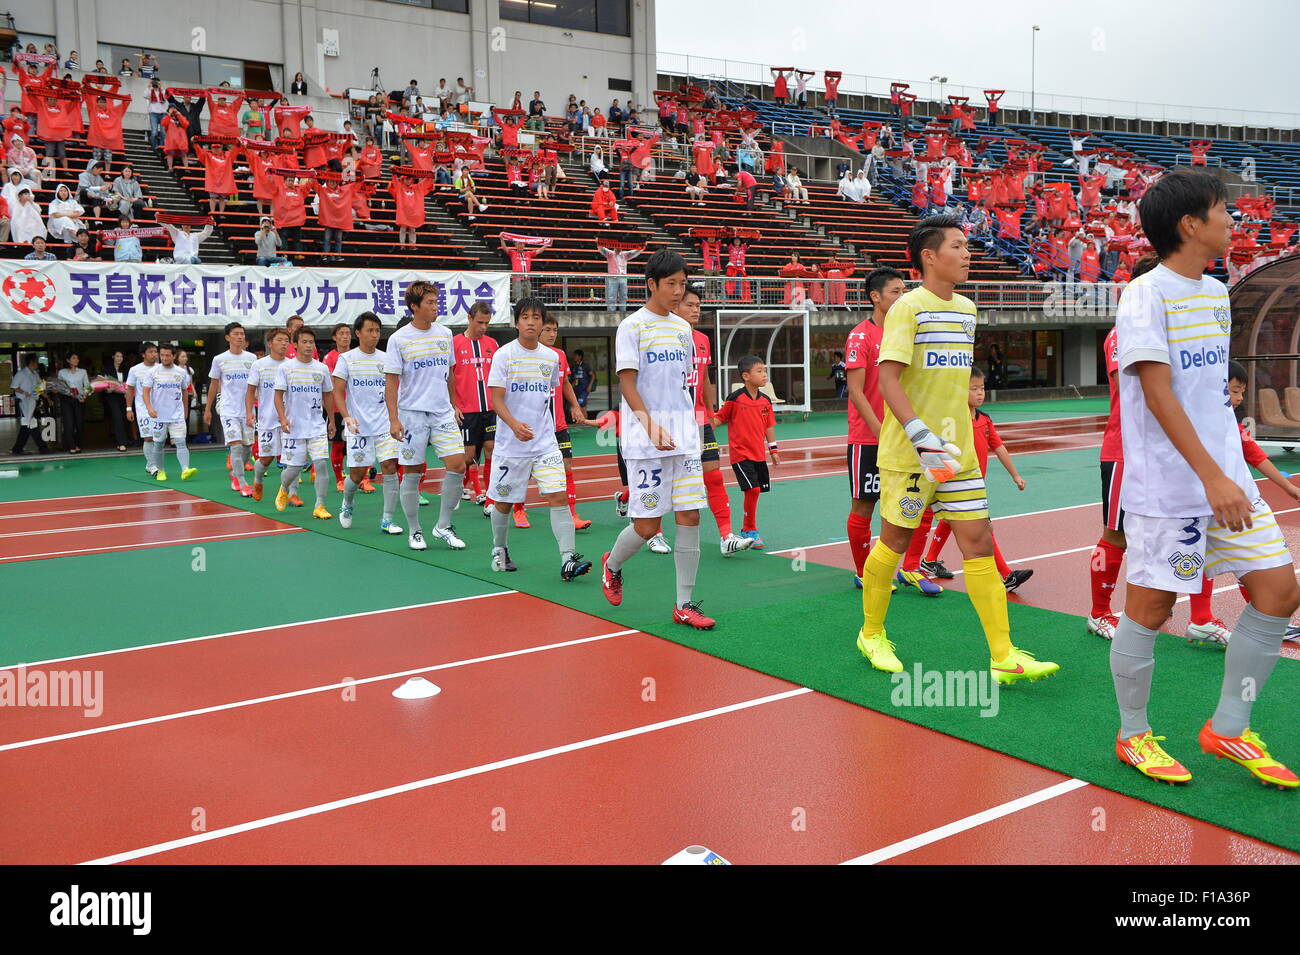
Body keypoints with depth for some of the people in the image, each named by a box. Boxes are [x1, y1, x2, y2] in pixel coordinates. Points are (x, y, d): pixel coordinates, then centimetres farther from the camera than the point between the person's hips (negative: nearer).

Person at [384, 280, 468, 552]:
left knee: (457, 465, -7)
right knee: (412, 473, 2)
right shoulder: (399, 339, -6)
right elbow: (391, 383, -7)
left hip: (443, 412, 4)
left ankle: (443, 526, 8)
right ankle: (414, 531, 17)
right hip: (412, 414, -4)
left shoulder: (444, 334, 8)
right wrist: (394, 419, -13)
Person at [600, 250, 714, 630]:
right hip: (644, 440, -6)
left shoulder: (682, 327, 14)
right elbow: (628, 384, -11)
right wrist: (651, 425, -23)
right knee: (647, 524, -4)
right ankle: (612, 565, 27)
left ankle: (684, 605, 7)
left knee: (690, 517, 0)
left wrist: (688, 425, 15)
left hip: (684, 436, 6)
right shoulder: (632, 326, -4)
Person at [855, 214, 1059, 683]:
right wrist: (920, 434, -27)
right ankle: (872, 634, 26)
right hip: (908, 452, -6)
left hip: (958, 452, 6)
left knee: (979, 543, 1)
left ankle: (1004, 656, 4)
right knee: (894, 541, 6)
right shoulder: (908, 307, -10)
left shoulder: (966, 309, 12)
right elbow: (888, 379, -18)